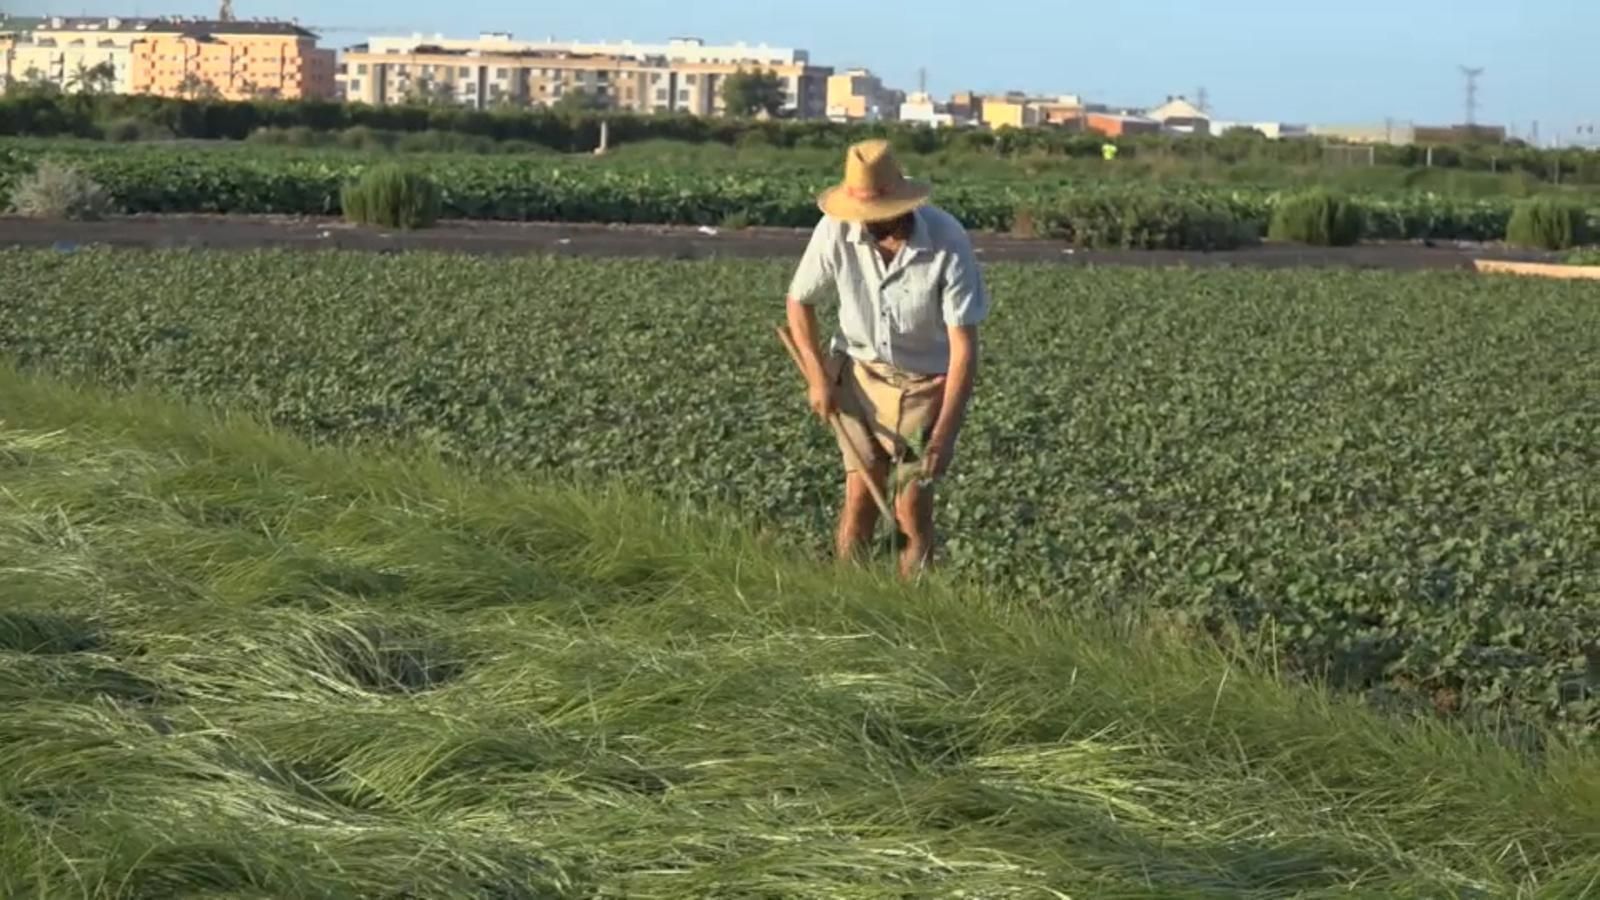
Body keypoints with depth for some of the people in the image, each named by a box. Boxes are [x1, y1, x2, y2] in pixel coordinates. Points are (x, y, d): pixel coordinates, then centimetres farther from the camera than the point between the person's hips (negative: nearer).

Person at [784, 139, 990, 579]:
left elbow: (964, 347, -22)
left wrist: (944, 434, -26)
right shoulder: (835, 231, -19)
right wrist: (817, 377, -7)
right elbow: (799, 302, 0)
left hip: (926, 382, -2)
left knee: (912, 508, -4)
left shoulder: (948, 243, -26)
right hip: (860, 372, 2)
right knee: (860, 494, -2)